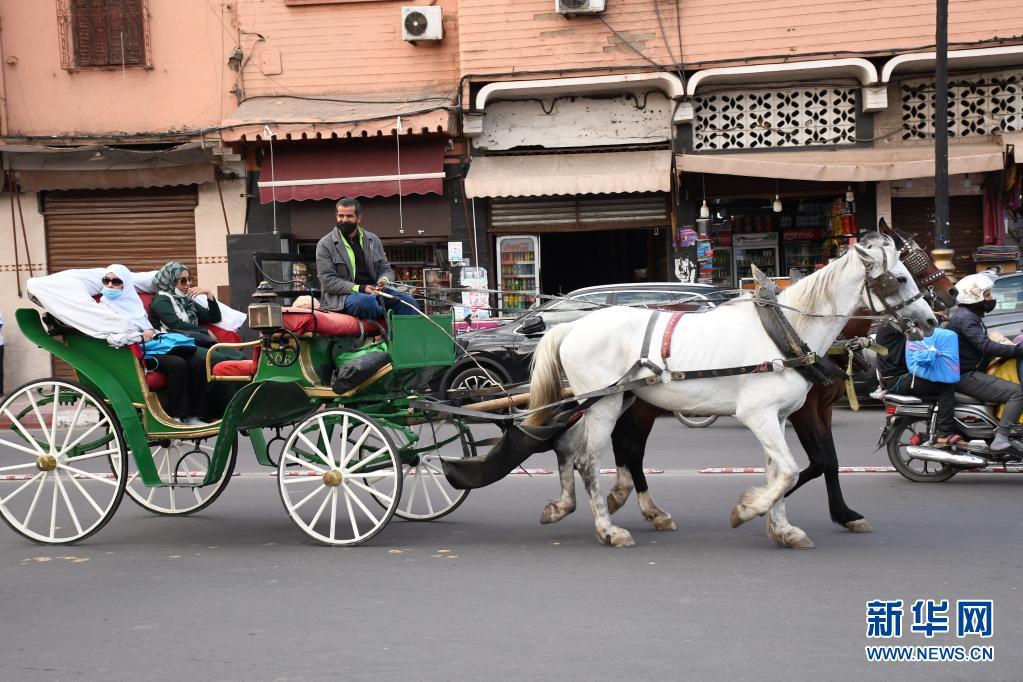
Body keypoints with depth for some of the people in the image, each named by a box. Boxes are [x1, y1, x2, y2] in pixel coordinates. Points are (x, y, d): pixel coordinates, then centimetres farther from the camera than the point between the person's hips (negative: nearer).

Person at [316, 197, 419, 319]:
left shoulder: (373, 240, 15)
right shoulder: (325, 245, 1)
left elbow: (386, 269, 18)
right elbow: (328, 281, -7)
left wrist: (383, 280, -9)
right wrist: (359, 289, -18)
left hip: (373, 291, 5)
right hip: (343, 295, -4)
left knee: (407, 300, -19)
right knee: (365, 302, -38)